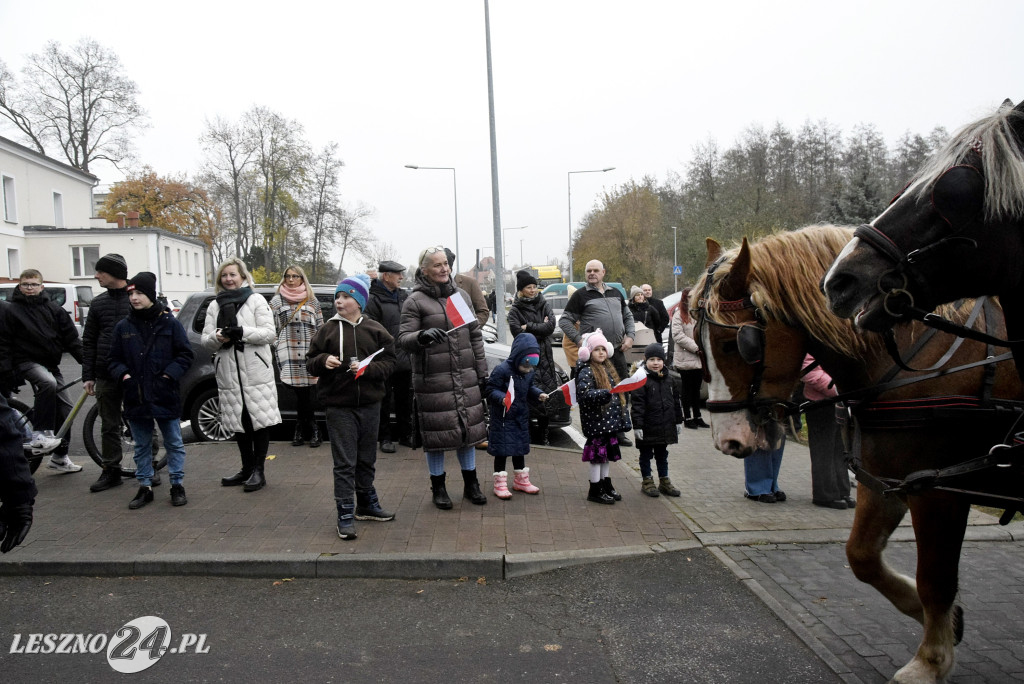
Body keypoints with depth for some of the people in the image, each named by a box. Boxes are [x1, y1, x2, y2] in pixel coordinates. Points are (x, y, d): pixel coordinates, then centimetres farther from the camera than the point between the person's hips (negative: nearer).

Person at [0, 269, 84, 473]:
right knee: (48, 383, -37)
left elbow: (71, 338, 6)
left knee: (65, 408, 2)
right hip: (27, 361, -4)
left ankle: (60, 456, 13)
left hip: (51, 363, 4)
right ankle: (41, 432, -26)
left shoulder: (54, 309, 6)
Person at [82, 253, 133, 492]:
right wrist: (88, 375, 6)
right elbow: (88, 341, 12)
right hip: (106, 374, 4)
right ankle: (111, 471, 19)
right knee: (109, 425, 9)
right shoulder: (98, 303, 11)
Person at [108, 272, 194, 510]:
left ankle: (177, 484, 19)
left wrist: (170, 374, -13)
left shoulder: (169, 322, -4)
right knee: (141, 445, 13)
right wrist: (123, 374, -7)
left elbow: (185, 354, -2)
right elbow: (114, 359, 11)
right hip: (135, 397, 3)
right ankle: (145, 487, 24)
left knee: (174, 443, 7)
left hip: (165, 395, -3)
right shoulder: (123, 327, 4)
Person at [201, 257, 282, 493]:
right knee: (239, 423, 11)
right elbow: (206, 341, 10)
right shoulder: (215, 306, 14)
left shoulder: (256, 300, 2)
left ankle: (258, 471, 8)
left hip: (256, 373, -4)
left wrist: (241, 332, -20)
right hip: (228, 374, 4)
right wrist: (217, 337, -13)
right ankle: (247, 469, 24)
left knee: (260, 421, -1)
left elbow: (269, 334, -7)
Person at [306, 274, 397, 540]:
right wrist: (323, 361, -15)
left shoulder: (375, 330, 3)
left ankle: (367, 505, 33)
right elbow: (310, 363, 6)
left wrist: (368, 368, -16)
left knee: (367, 460, 16)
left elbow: (389, 362, 1)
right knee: (344, 463, -2)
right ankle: (345, 516, 5)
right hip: (338, 406, -2)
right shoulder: (328, 330, 1)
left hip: (370, 405, 2)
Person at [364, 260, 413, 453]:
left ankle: (405, 435, 27)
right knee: (385, 401, 4)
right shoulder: (374, 300, -11)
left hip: (405, 361, 7)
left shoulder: (403, 296, 12)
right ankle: (385, 438, 16)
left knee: (405, 400, 15)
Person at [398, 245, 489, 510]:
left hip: (466, 377, 4)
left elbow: (475, 336, 14)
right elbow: (403, 339, -8)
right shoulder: (415, 301, -3)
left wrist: (482, 373, 10)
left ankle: (471, 484, 25)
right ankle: (438, 488, 19)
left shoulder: (461, 295, 12)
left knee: (469, 428, 10)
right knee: (437, 432, 2)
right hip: (432, 380, -4)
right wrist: (422, 336, -30)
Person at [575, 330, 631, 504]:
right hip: (596, 422, -8)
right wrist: (605, 393, -34)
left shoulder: (609, 368, 14)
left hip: (610, 421, 9)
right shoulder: (586, 372, -13)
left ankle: (606, 486, 29)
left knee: (608, 454, 17)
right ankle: (595, 491, 9)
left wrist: (621, 416, 20)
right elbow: (584, 393, -25)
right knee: (597, 455, -1)